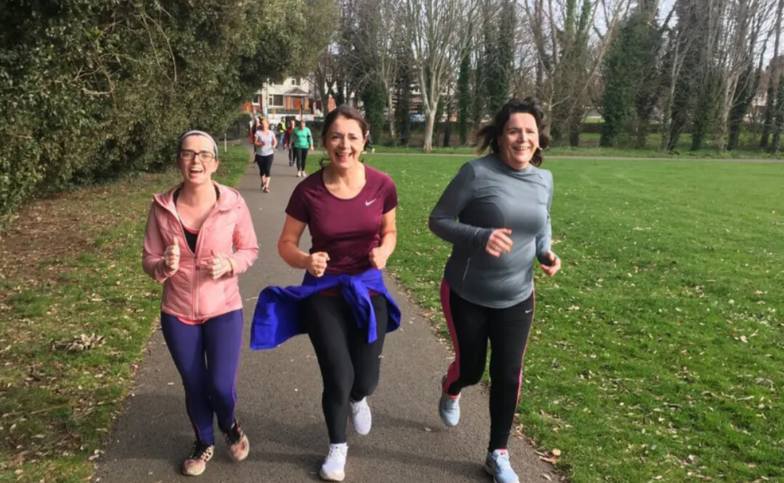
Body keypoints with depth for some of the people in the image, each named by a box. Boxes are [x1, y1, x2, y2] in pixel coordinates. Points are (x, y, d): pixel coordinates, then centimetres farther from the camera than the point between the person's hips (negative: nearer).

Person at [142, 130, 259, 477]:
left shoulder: (233, 204, -14)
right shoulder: (161, 207, -11)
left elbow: (250, 249, -1)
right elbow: (149, 260, -2)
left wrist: (229, 264, -21)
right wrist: (163, 266, -25)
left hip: (223, 309, -1)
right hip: (177, 313, 2)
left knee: (221, 386, -4)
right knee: (194, 386, 15)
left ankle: (230, 425, 34)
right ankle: (203, 443, 44)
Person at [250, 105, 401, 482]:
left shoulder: (382, 185, -11)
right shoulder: (308, 191, -15)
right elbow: (286, 243, -5)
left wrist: (384, 252, -15)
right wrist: (306, 261, -25)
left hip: (368, 288, 2)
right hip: (323, 291, -1)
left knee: (366, 380, 5)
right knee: (338, 378, 0)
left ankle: (357, 399, 47)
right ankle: (337, 446, 32)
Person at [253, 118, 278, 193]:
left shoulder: (271, 132, 0)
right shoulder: (258, 132, -6)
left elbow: (275, 141, 6)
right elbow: (255, 142, -7)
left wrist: (274, 145, -15)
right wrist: (261, 144, -25)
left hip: (269, 154, 0)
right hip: (260, 154, 0)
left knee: (268, 169, -9)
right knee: (262, 169, 12)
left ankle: (266, 186, -7)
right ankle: (263, 182, 37)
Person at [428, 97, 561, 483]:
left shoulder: (544, 180, -1)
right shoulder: (477, 173, -18)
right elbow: (438, 220, -14)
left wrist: (546, 252, -5)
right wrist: (479, 237, -30)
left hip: (516, 298, 4)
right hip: (466, 295, -3)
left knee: (508, 376, 8)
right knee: (470, 368, 13)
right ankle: (450, 391, 53)